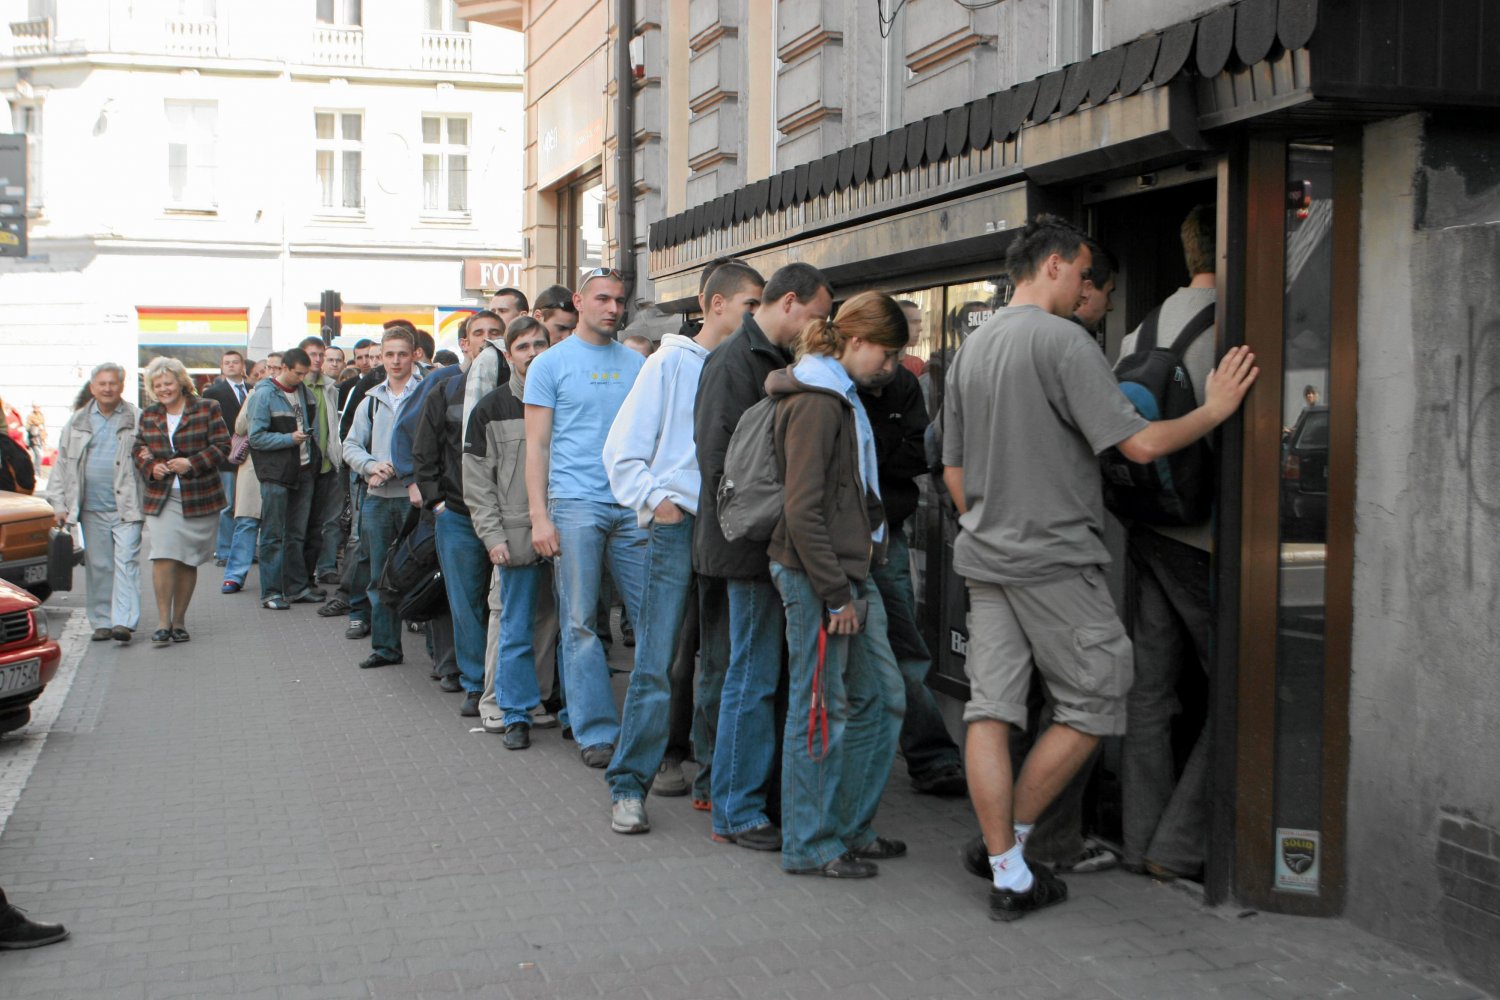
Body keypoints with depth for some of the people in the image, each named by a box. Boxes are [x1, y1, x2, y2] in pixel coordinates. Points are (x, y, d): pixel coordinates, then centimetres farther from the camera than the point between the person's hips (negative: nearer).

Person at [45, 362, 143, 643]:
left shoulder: (137, 420, 3)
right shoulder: (77, 422, 11)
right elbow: (62, 464, 12)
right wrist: (59, 503, 7)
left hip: (127, 507, -3)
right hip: (92, 508, 3)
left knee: (126, 561, -10)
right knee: (98, 566, 8)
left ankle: (124, 621, -14)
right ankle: (102, 622, 16)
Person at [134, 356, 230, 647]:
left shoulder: (206, 409, 0)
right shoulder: (148, 416, 12)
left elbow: (222, 445, -3)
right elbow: (139, 450, 16)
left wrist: (192, 463, -15)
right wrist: (151, 467, -5)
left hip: (199, 498, -2)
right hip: (161, 498, 2)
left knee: (188, 561, 5)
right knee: (163, 557, -12)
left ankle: (179, 621, 17)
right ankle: (163, 622, -8)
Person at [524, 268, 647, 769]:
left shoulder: (637, 364, 13)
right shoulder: (551, 364, 4)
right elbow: (536, 445, 1)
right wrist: (538, 517, -7)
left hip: (634, 506, 3)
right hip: (575, 505, -3)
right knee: (580, 622, 0)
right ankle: (596, 731, 7)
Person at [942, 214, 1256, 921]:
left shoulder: (969, 351, 14)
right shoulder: (1062, 340, -11)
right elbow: (1139, 443, -18)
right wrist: (1214, 411, -3)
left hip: (984, 560, 8)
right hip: (1056, 562, -8)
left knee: (990, 710, 5)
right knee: (1095, 703, 6)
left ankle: (1007, 874, 9)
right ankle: (1011, 841, 9)